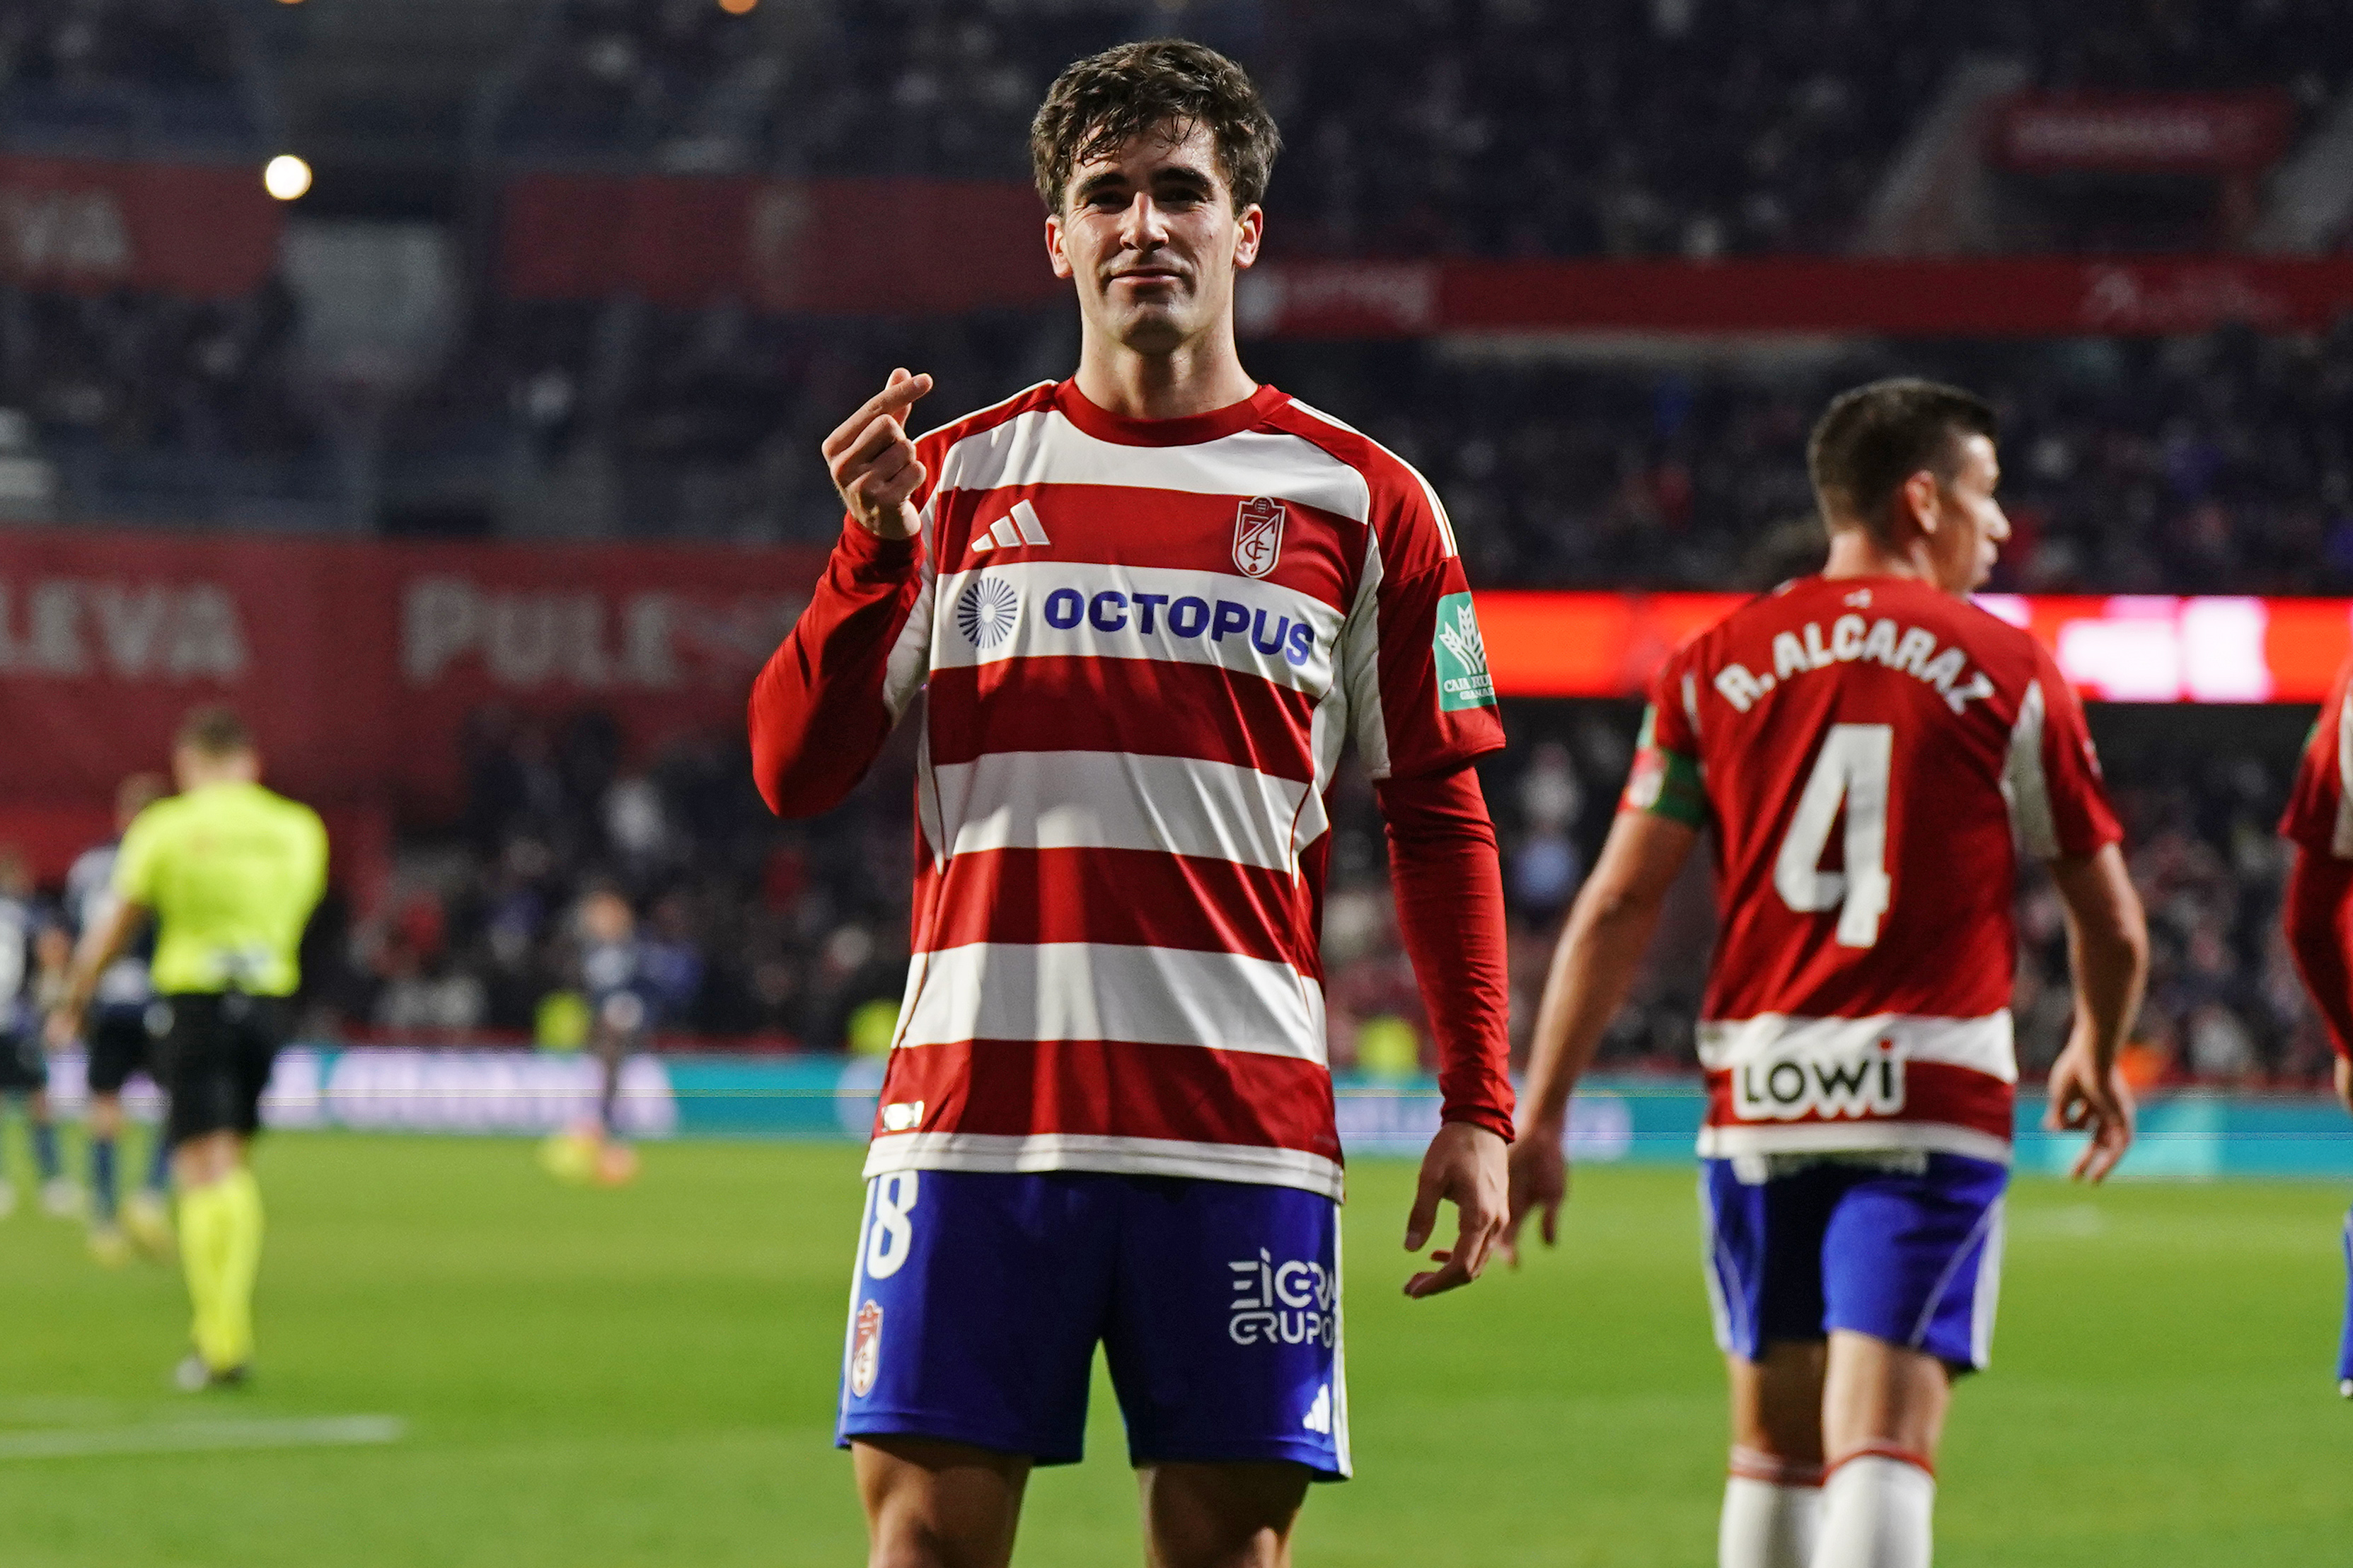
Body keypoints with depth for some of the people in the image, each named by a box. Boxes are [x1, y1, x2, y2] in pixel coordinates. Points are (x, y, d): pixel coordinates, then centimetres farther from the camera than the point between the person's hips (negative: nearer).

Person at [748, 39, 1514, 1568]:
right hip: (974, 1101, 1)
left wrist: (1478, 1107, 2)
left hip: (1243, 1124, -1)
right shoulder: (955, 478, 10)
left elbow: (1441, 821, 10)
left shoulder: (1362, 503, 7)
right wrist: (877, 551, -9)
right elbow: (794, 771, 6)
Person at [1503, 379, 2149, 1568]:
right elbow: (2111, 926, 7)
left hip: (1759, 1095, 3)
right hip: (1933, 1097, -3)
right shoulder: (2008, 674, 2)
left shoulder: (1716, 665, 7)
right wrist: (2095, 1063, 28)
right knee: (1885, 1444, -9)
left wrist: (1539, 1116, 4)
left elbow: (1617, 907, 2)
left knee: (1773, 1441, 16)